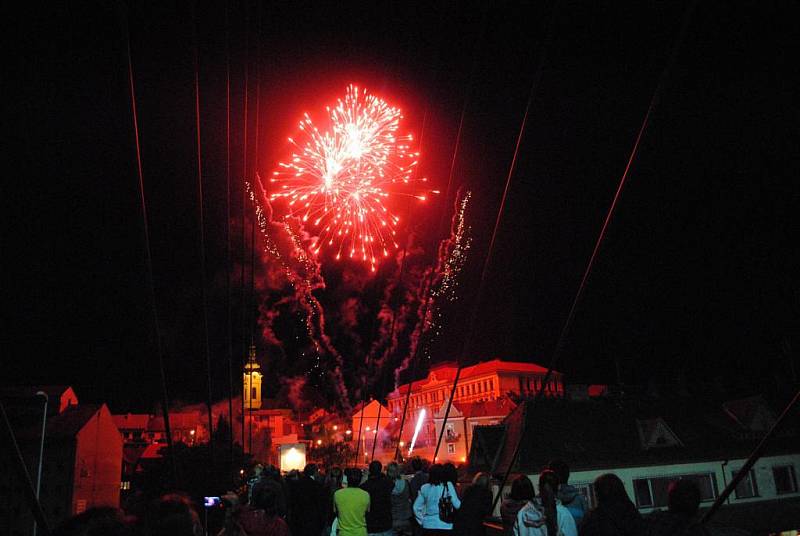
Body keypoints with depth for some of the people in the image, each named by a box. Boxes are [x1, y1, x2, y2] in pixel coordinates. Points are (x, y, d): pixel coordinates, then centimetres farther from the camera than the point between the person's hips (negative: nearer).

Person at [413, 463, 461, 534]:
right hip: (445, 526, -2)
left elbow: (416, 507, 5)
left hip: (428, 526, 2)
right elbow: (457, 505, -8)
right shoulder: (448, 486, -6)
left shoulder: (424, 488, 2)